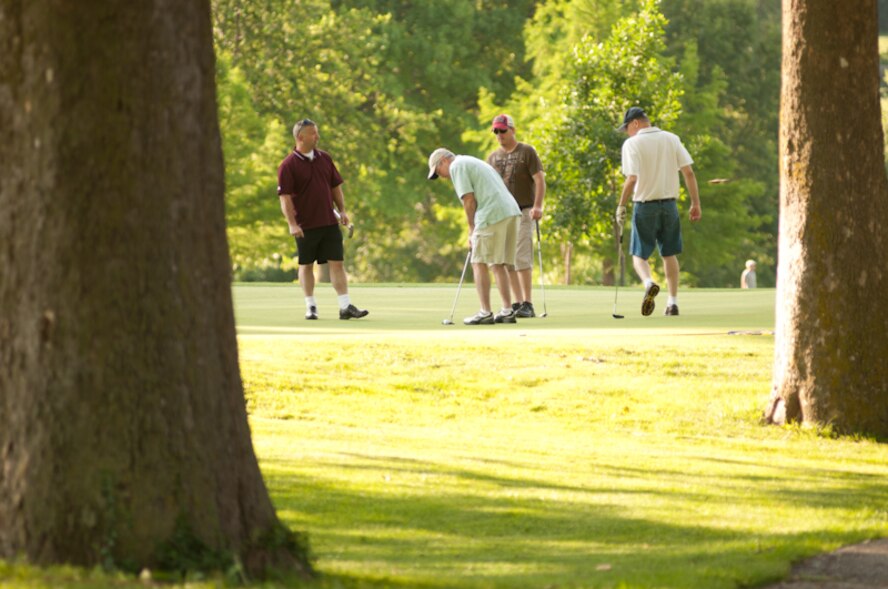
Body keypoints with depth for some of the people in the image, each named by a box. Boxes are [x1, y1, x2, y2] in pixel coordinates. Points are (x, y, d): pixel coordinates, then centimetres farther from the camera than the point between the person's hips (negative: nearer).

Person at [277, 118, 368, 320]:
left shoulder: (324, 158, 9)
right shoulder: (288, 165, -8)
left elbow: (336, 186, 17)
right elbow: (285, 197, -12)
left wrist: (342, 210, 8)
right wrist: (292, 224, -19)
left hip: (329, 222, 4)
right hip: (305, 226, -4)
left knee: (337, 263, -2)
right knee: (306, 265, 6)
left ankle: (345, 306, -4)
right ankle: (310, 306, 16)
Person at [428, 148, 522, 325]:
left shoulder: (457, 166, 0)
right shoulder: (472, 163, 29)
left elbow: (469, 200, -8)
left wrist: (472, 229, 2)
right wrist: (475, 230, 22)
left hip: (493, 216, -9)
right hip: (511, 211, 9)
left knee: (480, 263, -2)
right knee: (497, 264, 14)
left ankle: (485, 313, -5)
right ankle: (507, 311, 10)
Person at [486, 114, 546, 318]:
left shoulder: (527, 152, 0)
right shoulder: (493, 157, 16)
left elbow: (540, 180, -6)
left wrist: (537, 206, -18)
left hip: (522, 212, -6)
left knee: (521, 258, -13)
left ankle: (527, 304, -13)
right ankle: (517, 303, 6)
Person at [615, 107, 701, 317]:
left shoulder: (632, 144, -8)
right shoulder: (671, 139, 5)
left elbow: (631, 179, -18)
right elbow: (688, 173, 1)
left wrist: (621, 206, -9)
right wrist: (695, 203, 5)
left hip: (645, 206, -4)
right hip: (669, 204, 4)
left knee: (639, 255, 5)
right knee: (669, 254, 15)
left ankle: (649, 283, -25)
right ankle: (673, 302, 10)